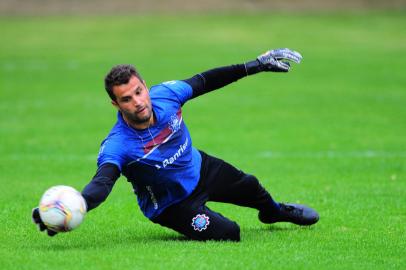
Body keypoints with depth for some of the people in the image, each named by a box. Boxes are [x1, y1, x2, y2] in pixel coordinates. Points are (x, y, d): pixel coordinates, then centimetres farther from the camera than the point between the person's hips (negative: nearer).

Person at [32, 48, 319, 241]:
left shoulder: (164, 94, -25)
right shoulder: (117, 145, -40)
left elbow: (204, 81, -8)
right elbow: (102, 183, -55)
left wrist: (255, 66, -5)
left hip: (199, 168, 6)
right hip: (171, 204, -6)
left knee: (249, 187, 26)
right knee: (228, 233, -18)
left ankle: (274, 211, 63)